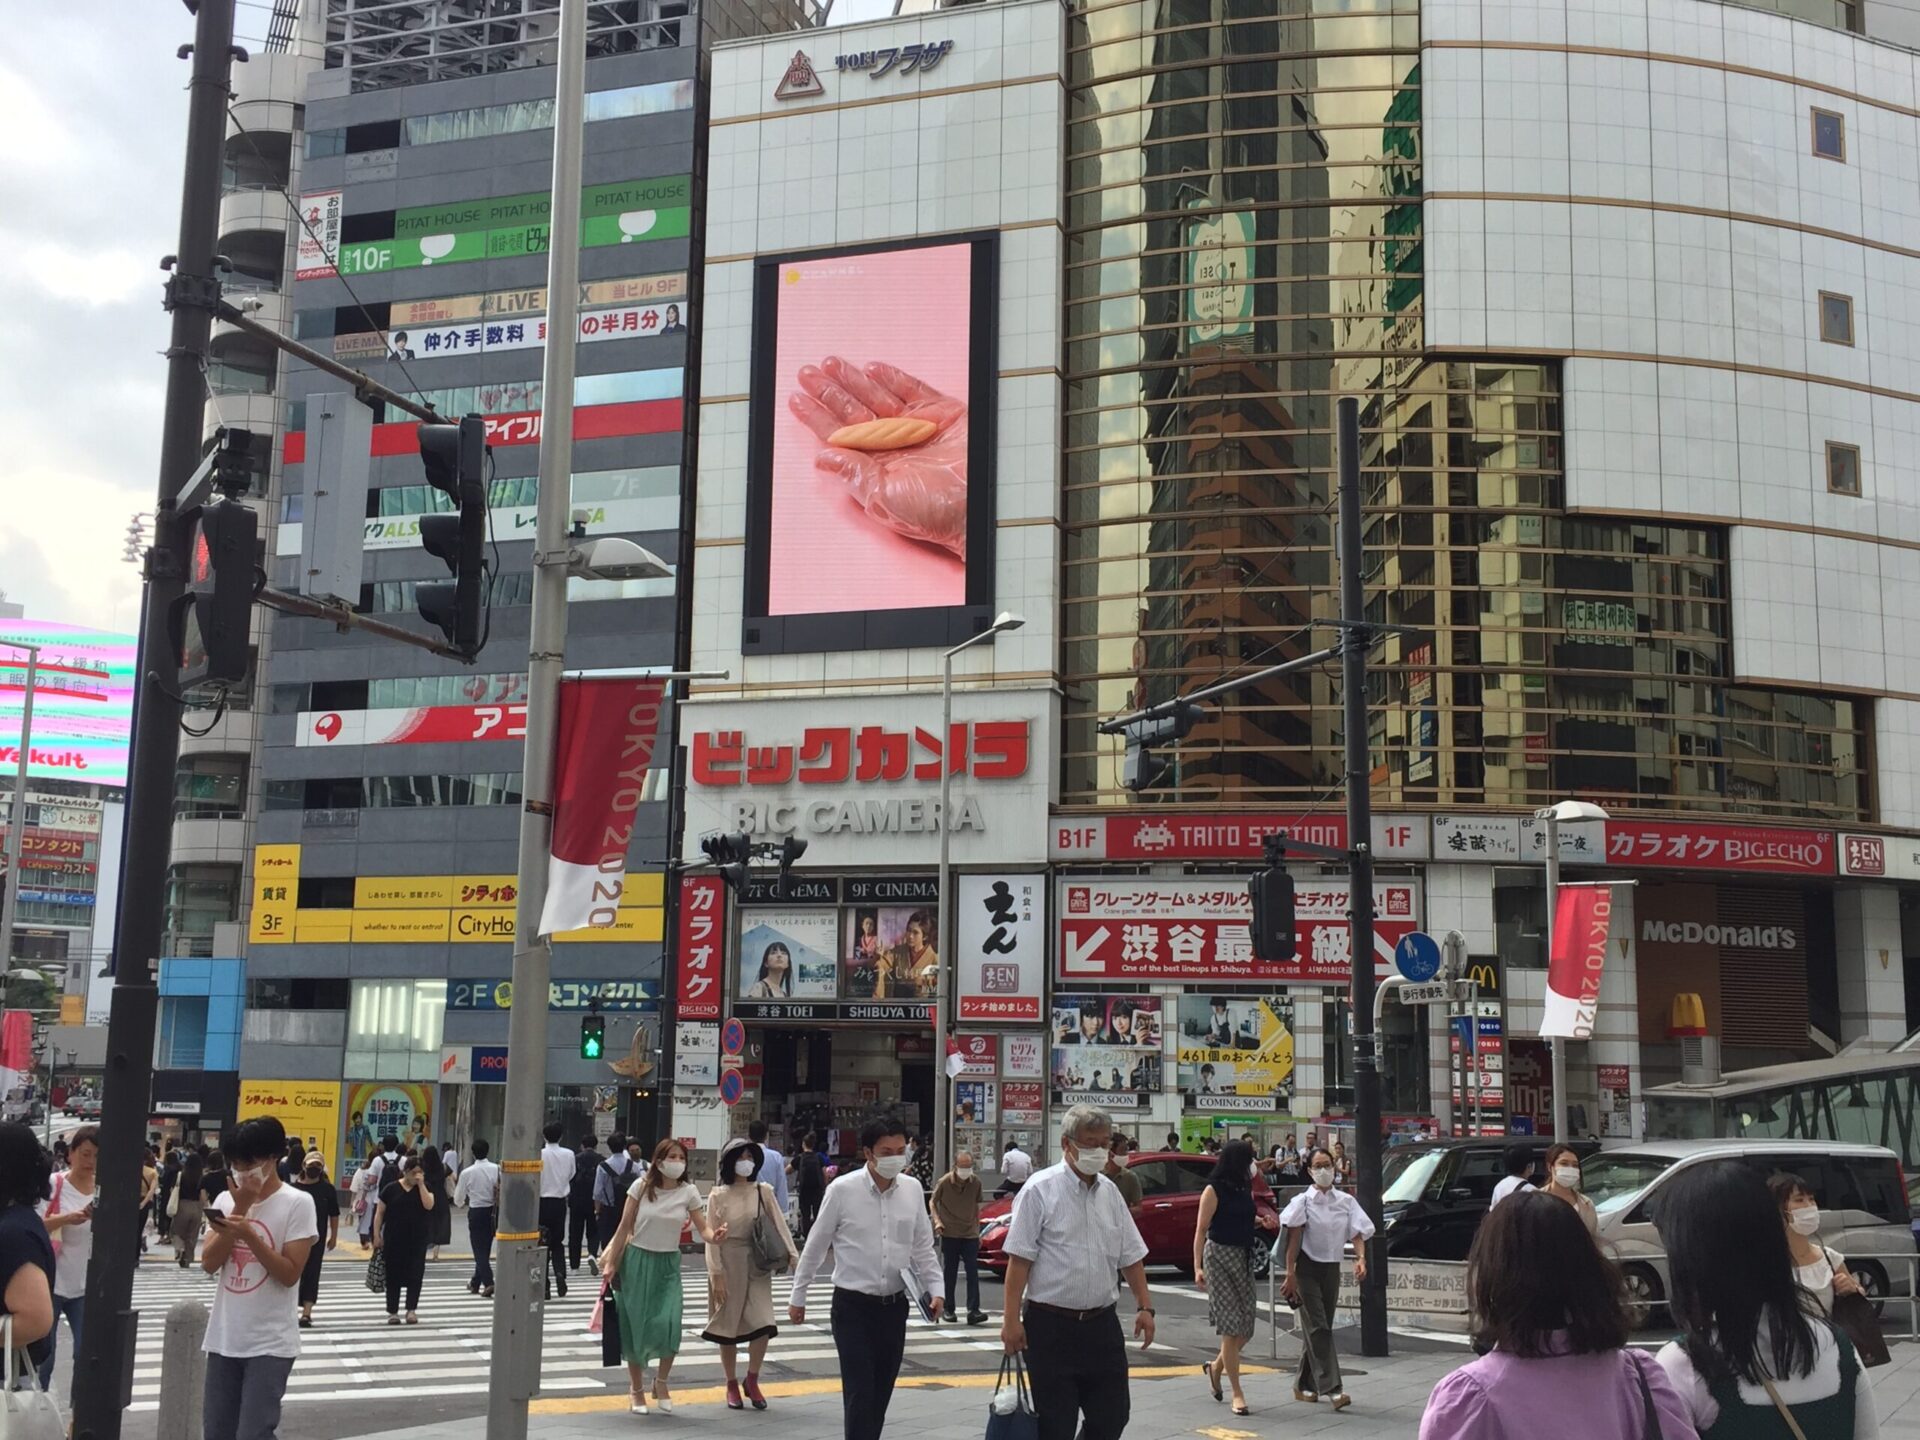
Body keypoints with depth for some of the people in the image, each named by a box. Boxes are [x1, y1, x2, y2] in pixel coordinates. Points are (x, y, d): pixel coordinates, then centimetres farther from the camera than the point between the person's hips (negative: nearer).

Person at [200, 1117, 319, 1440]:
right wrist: (239, 1208, -10)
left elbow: (290, 1274, -13)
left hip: (270, 1343, -6)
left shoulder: (297, 1204, -9)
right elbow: (208, 1263, -2)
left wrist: (248, 1233, -23)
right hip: (224, 1338, 6)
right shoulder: (226, 1200, 7)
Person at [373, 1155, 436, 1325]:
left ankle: (411, 1309, 4)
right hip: (394, 1240, -1)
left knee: (415, 1275, -2)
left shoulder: (425, 1188, 5)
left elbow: (429, 1205, -13)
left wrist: (421, 1184, -14)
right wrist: (377, 1235, -4)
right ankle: (392, 1311, 13)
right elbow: (379, 1212, 2)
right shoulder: (391, 1189, 0)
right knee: (393, 1275, 5)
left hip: (417, 1241, 1)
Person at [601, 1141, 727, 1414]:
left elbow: (703, 1228, -6)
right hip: (637, 1260, -1)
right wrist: (611, 1263, -2)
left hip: (668, 1264, 1)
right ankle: (636, 1388, 22)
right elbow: (624, 1227, -2)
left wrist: (714, 1236, -29)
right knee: (635, 1326, 3)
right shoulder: (641, 1186, -7)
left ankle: (661, 1382, 11)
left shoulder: (688, 1192, -3)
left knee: (669, 1324, -14)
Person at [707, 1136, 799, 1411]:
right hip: (729, 1265, -1)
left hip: (757, 1265, 1)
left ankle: (752, 1380, 13)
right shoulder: (718, 1196, -2)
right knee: (728, 1327, 5)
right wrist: (716, 1274, -9)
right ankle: (732, 1384, 22)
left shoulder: (763, 1192, 3)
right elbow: (712, 1238, -3)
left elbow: (779, 1225, 0)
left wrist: (792, 1254, -12)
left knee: (762, 1324, -8)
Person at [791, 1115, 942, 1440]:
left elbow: (923, 1248, 9)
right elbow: (816, 1247, 0)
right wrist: (798, 1297, 5)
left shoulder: (913, 1189, 0)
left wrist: (936, 1289, -4)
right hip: (853, 1306, -4)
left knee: (880, 1394, 11)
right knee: (860, 1394, -8)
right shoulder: (843, 1190, -10)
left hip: (895, 1306, 4)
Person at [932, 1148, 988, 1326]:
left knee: (973, 1273, -7)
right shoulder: (944, 1182, -8)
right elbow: (932, 1202, 5)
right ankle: (949, 1310, 17)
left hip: (970, 1235, 2)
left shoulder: (975, 1182, 1)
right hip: (950, 1235, -2)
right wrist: (937, 1221, -11)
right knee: (949, 1274, 6)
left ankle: (973, 1311, -9)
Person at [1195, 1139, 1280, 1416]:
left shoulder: (1245, 1188, 10)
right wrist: (1197, 1267, -18)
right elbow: (1201, 1230, -11)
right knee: (1231, 1325, -7)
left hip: (1244, 1257, 7)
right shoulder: (1214, 1191, -10)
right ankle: (1237, 1393, -1)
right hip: (1219, 1256, -7)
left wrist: (1262, 1222, 5)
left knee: (1246, 1327, 5)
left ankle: (1216, 1366, 30)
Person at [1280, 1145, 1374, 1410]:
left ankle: (1303, 1385, 21)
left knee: (1317, 1328, 10)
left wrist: (1360, 1258, -19)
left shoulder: (1346, 1201, 5)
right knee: (1318, 1327, -10)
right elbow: (1293, 1239, -9)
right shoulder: (1303, 1201, -6)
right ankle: (1332, 1388, -15)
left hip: (1331, 1269, 5)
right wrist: (1290, 1274, -15)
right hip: (1307, 1268, -5)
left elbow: (1358, 1232, 1)